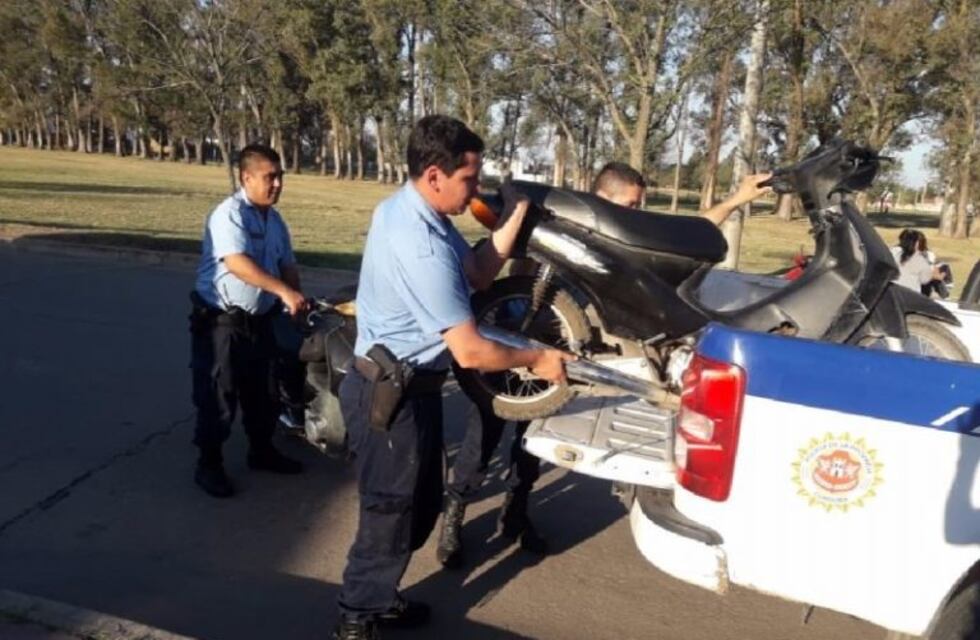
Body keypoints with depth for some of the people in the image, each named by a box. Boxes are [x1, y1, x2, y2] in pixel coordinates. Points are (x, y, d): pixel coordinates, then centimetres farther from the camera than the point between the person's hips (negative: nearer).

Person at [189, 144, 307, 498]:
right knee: (218, 394, -1)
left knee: (261, 390, 17)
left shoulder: (274, 220, 9)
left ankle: (262, 450, 33)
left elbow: (287, 264, 12)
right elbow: (237, 263, -30)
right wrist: (284, 291, -36)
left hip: (259, 319, 8)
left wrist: (297, 300, -5)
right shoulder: (229, 213, -17)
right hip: (221, 320, -8)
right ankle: (209, 464, 12)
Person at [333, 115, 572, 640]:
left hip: (407, 385, 10)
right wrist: (535, 359, -12)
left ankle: (377, 597, 39)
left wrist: (515, 212, -5)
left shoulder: (407, 208, 4)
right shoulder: (422, 247, -28)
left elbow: (478, 273, 4)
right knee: (389, 515, 6)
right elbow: (469, 352, -26)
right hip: (392, 395, -10)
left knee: (422, 503, 22)